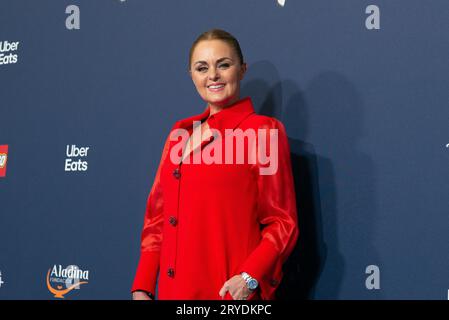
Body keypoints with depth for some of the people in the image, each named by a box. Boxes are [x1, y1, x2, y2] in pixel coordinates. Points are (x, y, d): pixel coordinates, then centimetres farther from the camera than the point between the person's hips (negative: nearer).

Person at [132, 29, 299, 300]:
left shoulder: (264, 131, -6)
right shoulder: (181, 133, 10)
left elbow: (282, 222, -7)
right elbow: (158, 216, 12)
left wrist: (250, 278, -21)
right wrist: (142, 287, 4)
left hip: (230, 292, -5)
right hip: (173, 289, 5)